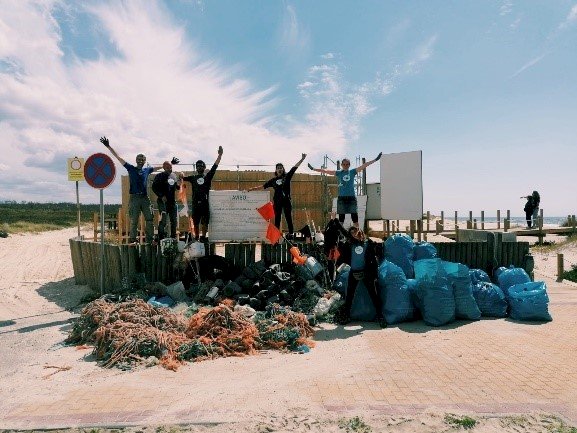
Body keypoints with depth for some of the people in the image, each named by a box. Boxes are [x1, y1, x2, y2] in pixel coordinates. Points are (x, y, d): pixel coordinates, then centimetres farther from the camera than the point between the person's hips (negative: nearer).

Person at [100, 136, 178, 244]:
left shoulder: (147, 169, 14)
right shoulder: (131, 168, 8)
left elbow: (160, 167, 26)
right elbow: (118, 157, 6)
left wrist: (170, 163, 32)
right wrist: (108, 146, 2)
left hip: (145, 198, 3)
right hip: (134, 198, -3)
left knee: (149, 219, -1)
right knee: (133, 221, -1)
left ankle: (149, 240, 4)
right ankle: (132, 239, 5)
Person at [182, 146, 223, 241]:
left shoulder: (208, 176, 11)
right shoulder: (193, 177, 15)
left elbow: (215, 166, 2)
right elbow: (183, 178, 9)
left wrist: (220, 155, -7)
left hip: (206, 202, -1)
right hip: (195, 203, 1)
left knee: (205, 222, -1)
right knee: (196, 222, 7)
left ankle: (203, 237, 7)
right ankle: (196, 237, 17)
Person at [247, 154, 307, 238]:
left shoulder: (287, 176, 5)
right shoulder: (273, 180, 9)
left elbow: (294, 167, 0)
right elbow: (263, 186, 12)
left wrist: (302, 159, -6)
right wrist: (253, 188, 9)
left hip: (287, 200, -2)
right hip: (277, 201, 2)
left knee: (288, 217, 0)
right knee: (277, 218, 5)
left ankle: (291, 233, 7)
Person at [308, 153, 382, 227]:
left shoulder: (353, 172, 6)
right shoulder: (338, 173, 5)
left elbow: (364, 166, 2)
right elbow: (326, 171, 3)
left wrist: (375, 160, -3)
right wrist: (313, 169, 1)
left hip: (352, 197, 0)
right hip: (341, 198, 0)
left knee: (355, 217, -1)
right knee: (341, 218, 4)